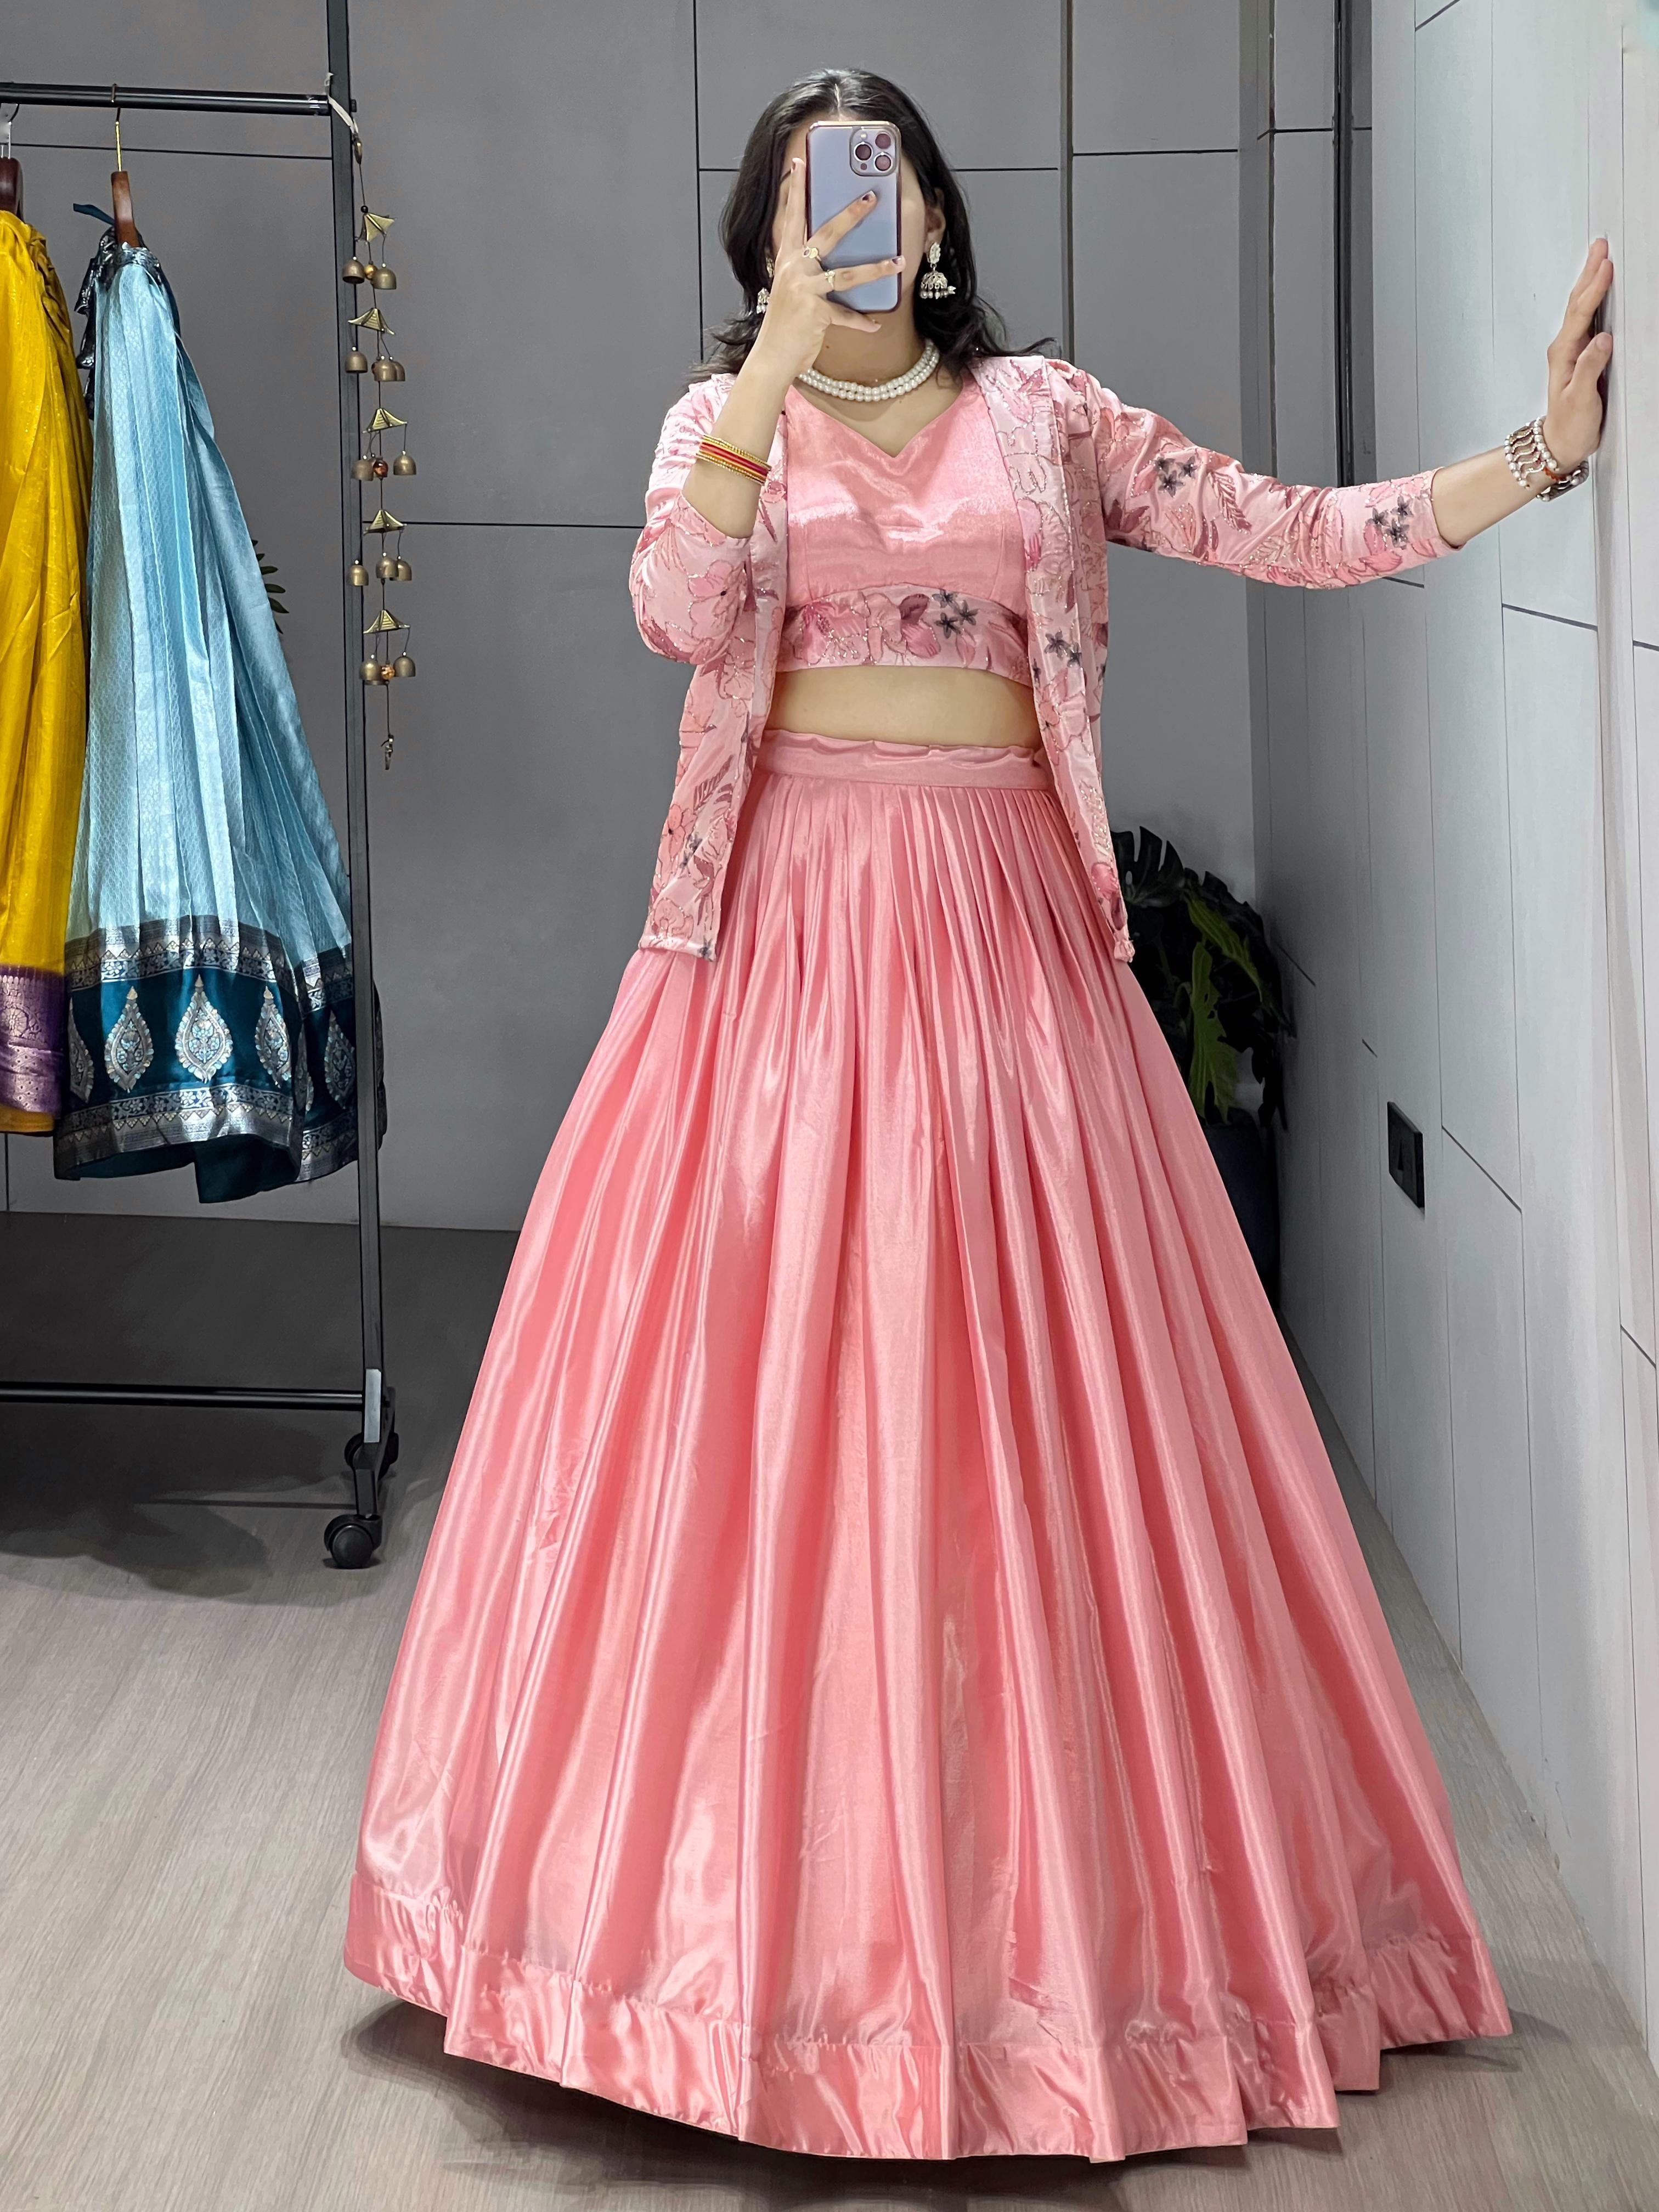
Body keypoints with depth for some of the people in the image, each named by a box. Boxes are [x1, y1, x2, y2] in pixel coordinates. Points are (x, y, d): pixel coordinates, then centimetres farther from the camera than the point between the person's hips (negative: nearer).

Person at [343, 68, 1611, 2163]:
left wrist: (1542, 446, -1)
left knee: (1022, 1398, -1)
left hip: (997, 926, 1)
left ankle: (1051, 1887, 12)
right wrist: (782, 361, -16)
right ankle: (765, 1878, 10)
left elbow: (1296, 533, 6)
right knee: (753, 1391, -3)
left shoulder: (1042, 411, 10)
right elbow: (676, 613, -11)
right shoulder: (724, 413, 9)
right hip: (781, 926, 0)